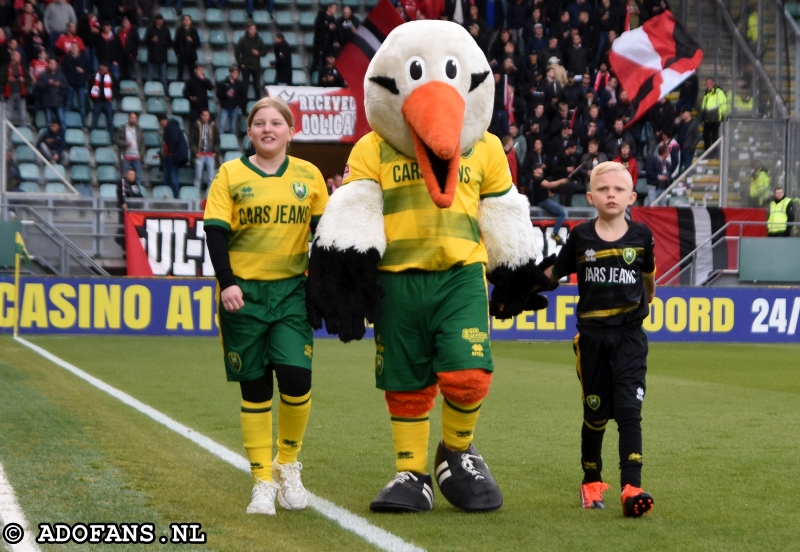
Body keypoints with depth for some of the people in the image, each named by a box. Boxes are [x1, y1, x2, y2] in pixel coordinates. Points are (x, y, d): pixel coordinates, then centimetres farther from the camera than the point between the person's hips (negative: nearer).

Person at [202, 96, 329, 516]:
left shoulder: (309, 175, 6)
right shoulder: (231, 174, 2)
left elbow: (323, 232, 10)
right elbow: (216, 232, -3)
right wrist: (226, 283, -13)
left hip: (293, 290, 1)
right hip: (244, 292, -1)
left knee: (295, 377, -13)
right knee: (254, 387, 3)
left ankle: (288, 464, 12)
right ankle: (263, 482, 14)